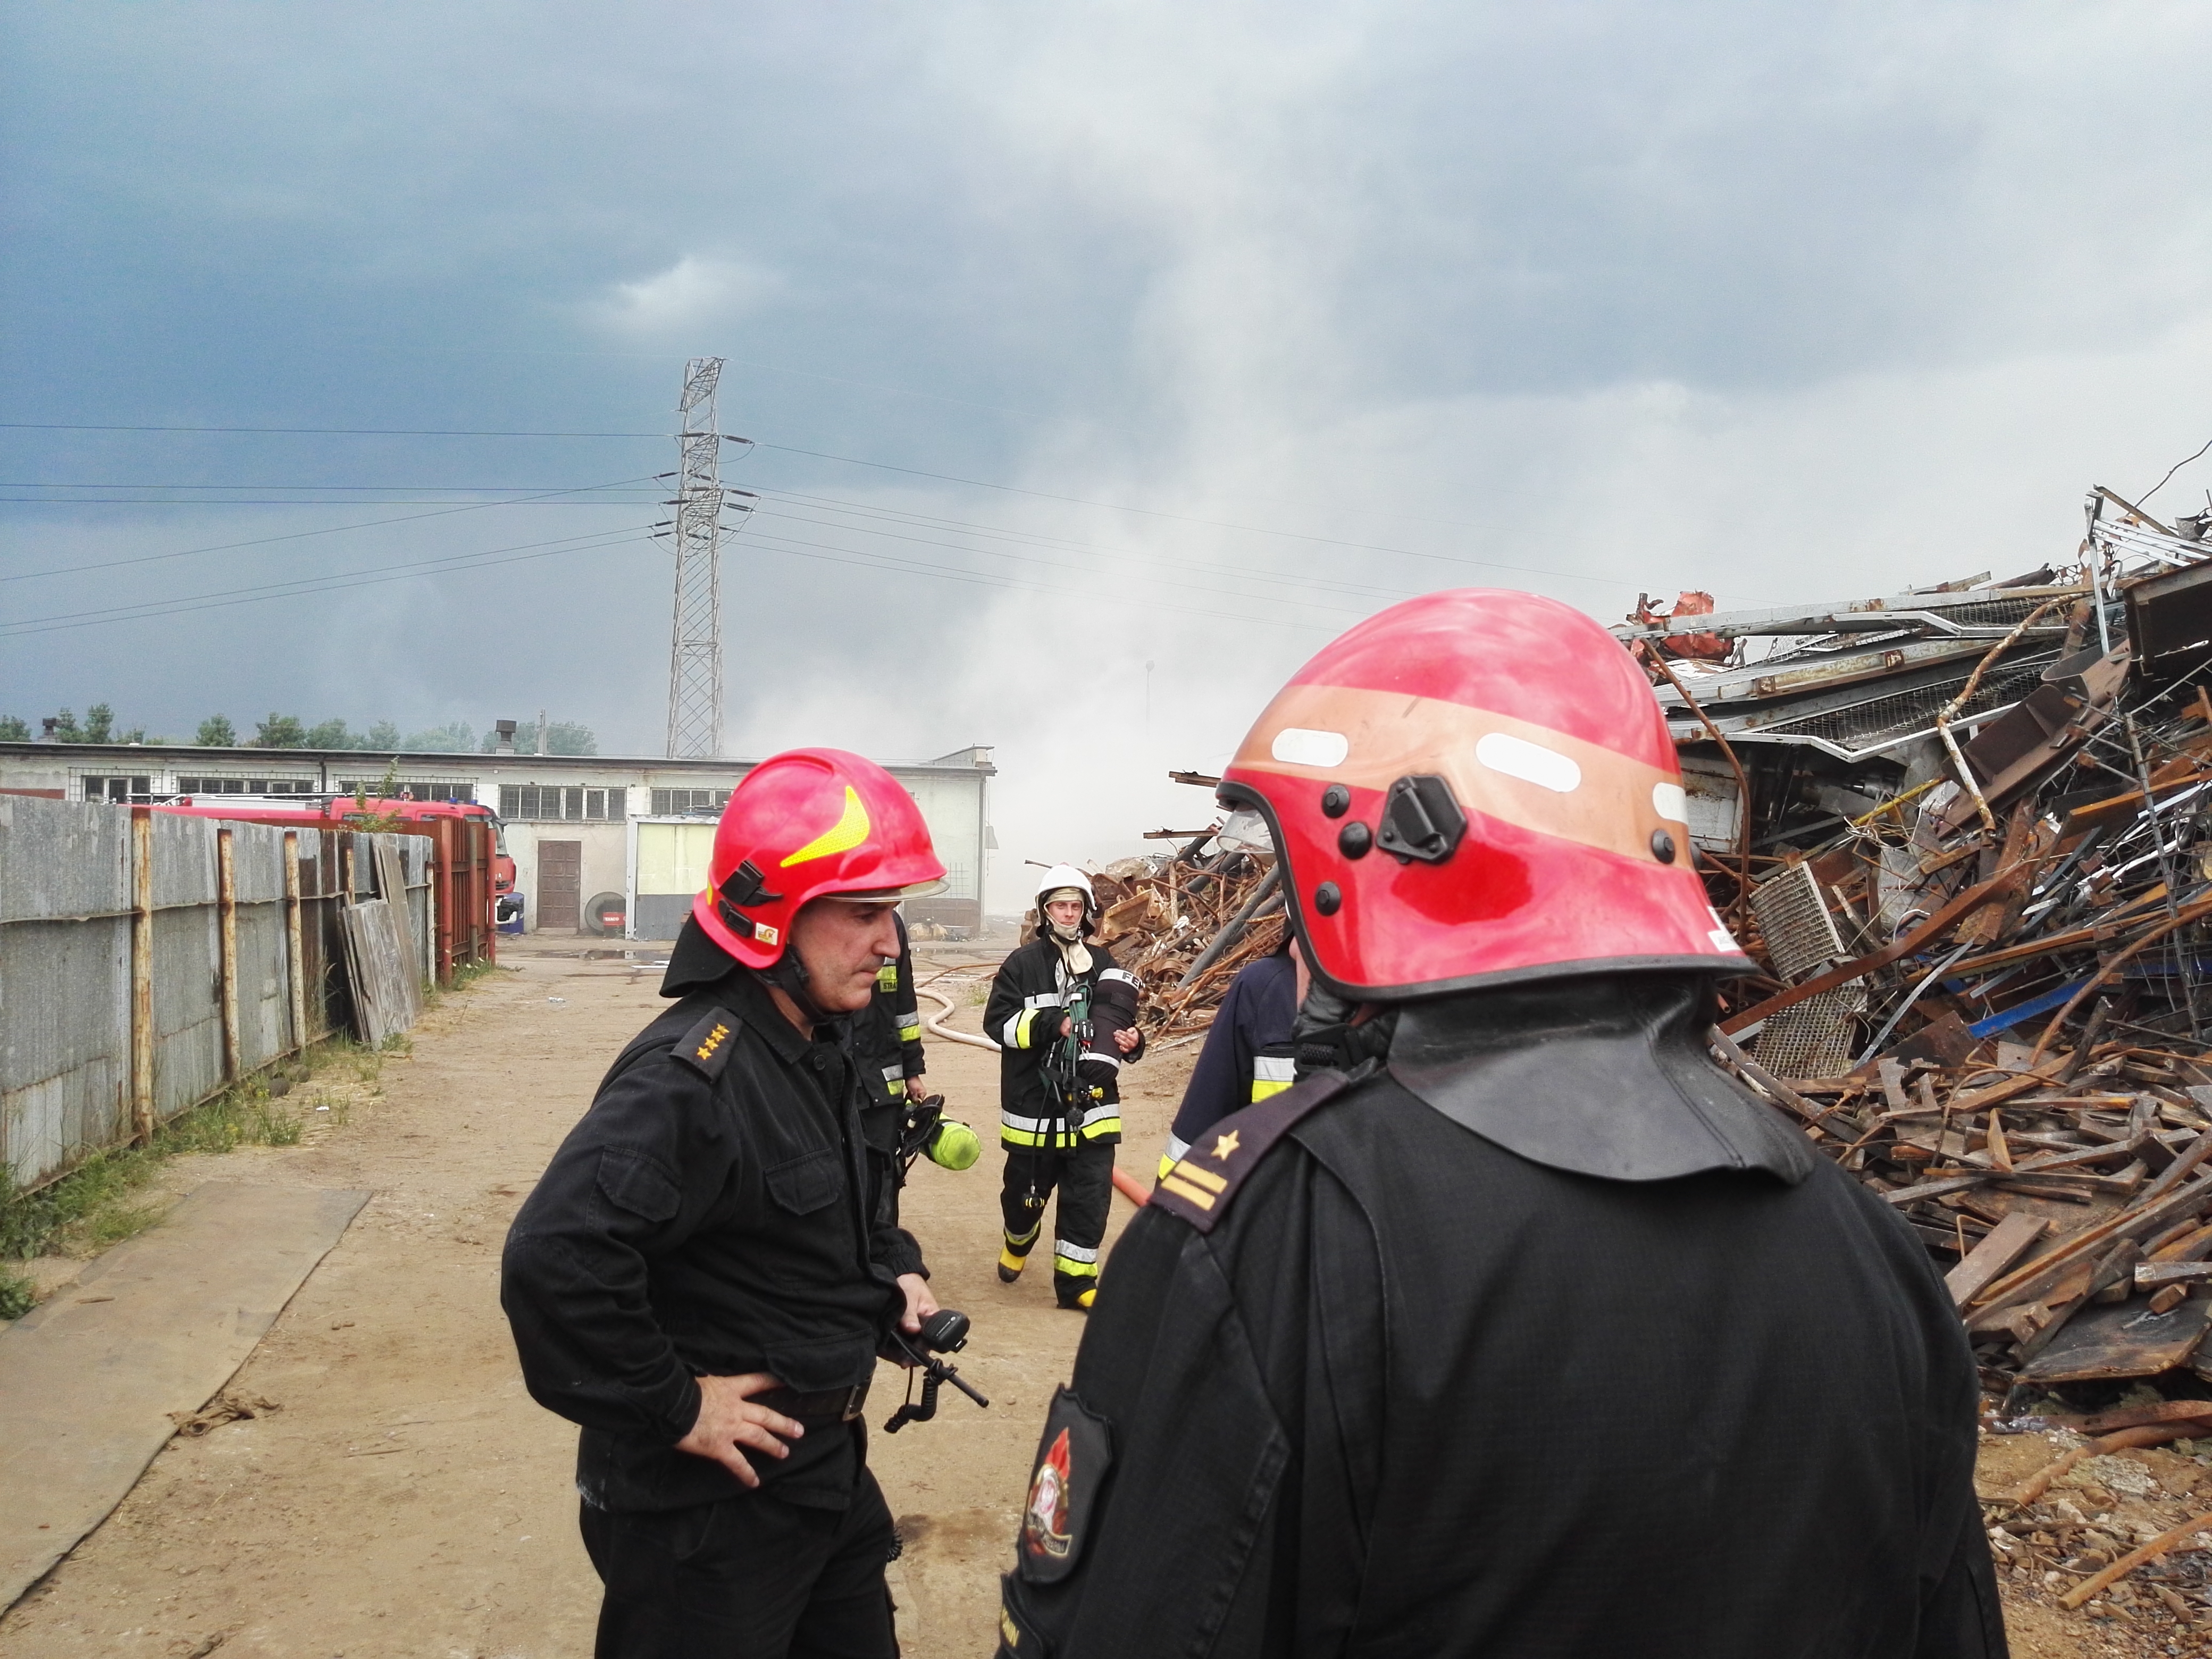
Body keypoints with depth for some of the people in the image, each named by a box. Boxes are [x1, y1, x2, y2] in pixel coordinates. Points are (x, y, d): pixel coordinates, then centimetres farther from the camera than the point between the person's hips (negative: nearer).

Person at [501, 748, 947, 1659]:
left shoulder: (819, 1047, 4)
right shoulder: (693, 1072, -27)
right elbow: (556, 1257, -38)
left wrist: (894, 1267, 5)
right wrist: (674, 1408, -27)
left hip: (828, 1467, 9)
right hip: (712, 1498, -9)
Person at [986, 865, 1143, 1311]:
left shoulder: (1104, 965, 7)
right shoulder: (1023, 964, -3)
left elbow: (1119, 1022, 18)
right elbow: (999, 1021, -8)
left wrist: (1131, 1041, -4)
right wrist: (1050, 1024, -19)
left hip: (1091, 1106, 2)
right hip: (1033, 1103, -2)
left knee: (1090, 1194, -1)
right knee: (1026, 1189, 13)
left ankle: (1076, 1279, 10)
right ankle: (1018, 1240, 45)